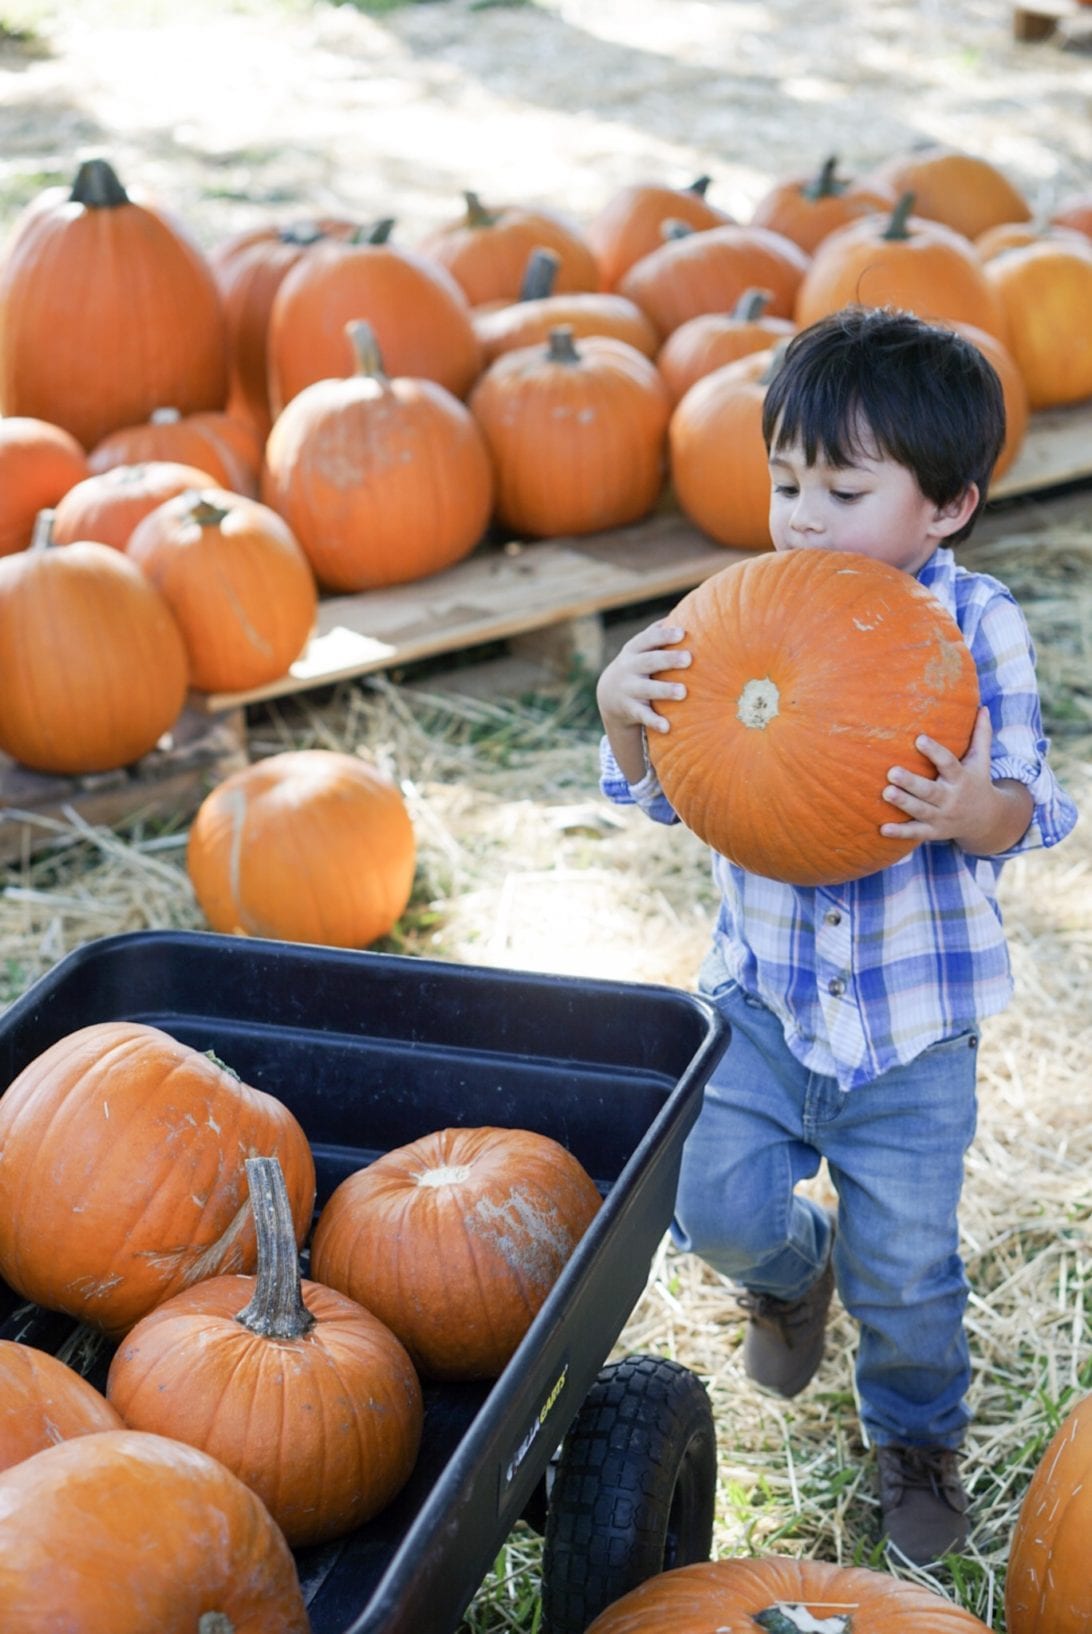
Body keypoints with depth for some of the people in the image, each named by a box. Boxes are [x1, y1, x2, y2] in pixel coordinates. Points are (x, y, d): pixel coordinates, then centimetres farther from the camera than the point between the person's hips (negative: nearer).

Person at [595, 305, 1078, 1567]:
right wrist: (624, 713, -22)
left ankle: (916, 1432, 39)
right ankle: (791, 1273, 28)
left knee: (905, 1271, 7)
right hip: (764, 992, 2)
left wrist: (977, 810, -34)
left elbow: (1027, 806, -11)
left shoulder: (976, 625, -10)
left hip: (915, 1015, -1)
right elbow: (667, 791, -1)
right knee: (719, 1201, -11)